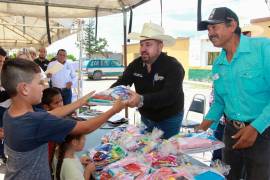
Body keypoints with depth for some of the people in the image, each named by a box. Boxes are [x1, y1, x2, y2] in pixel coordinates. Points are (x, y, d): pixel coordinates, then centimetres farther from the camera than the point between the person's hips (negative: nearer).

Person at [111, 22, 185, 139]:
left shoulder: (173, 66, -22)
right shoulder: (135, 65, -4)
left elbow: (169, 95, -36)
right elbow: (120, 83, -13)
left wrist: (141, 100, -51)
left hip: (169, 120, -5)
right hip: (146, 118, 5)